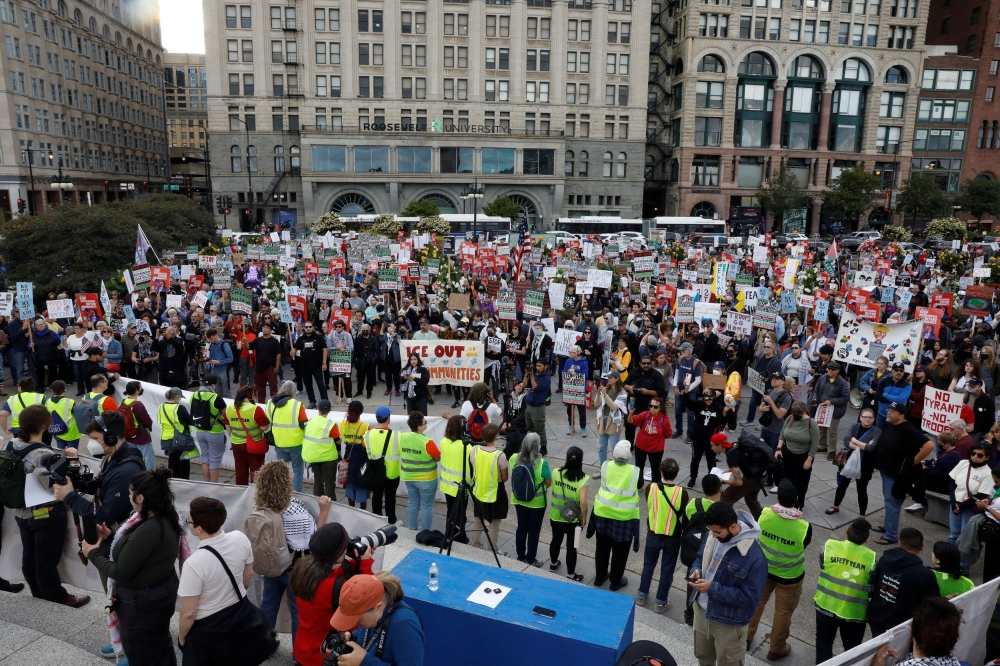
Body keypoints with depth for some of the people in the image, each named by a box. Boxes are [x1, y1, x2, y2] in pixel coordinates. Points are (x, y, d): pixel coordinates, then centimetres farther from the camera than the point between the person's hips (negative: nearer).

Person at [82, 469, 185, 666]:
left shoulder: (148, 531, -35)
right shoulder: (166, 518, -6)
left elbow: (120, 573, -24)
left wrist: (93, 553, -10)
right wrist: (112, 537, 7)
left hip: (142, 600, -8)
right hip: (163, 589, 8)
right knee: (160, 644, 28)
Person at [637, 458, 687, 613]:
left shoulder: (650, 488, -18)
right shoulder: (682, 492, -21)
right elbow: (683, 516, -8)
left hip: (653, 534, 1)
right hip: (673, 537, -1)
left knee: (648, 565, 22)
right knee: (667, 569, 16)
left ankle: (641, 595, 35)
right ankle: (660, 602, 27)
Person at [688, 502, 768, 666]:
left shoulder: (754, 557, -31)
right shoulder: (712, 536, -10)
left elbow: (749, 598, -26)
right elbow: (700, 557, 8)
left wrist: (712, 589, -29)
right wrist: (697, 570, -14)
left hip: (728, 623, -6)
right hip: (701, 610, 6)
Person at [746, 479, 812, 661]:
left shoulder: (764, 514, -22)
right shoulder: (804, 527, -28)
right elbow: (803, 545, -8)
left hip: (763, 569, 2)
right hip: (789, 576, -2)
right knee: (783, 611, 19)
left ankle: (746, 636, 42)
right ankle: (776, 649, 37)